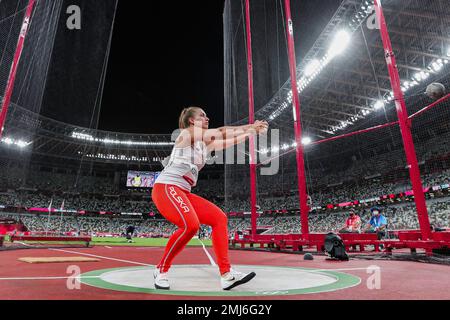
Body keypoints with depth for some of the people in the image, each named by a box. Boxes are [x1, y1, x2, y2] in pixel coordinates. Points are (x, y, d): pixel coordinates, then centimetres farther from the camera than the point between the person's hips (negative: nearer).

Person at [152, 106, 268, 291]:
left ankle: (226, 275, -5)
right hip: (166, 188, -9)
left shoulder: (206, 144, 20)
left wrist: (251, 132, 11)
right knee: (191, 225, -30)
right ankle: (162, 270, -6)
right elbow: (220, 132, -13)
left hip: (183, 193, 9)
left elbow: (229, 141, 17)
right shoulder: (186, 134, -4)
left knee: (219, 218, -4)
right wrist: (248, 128, -6)